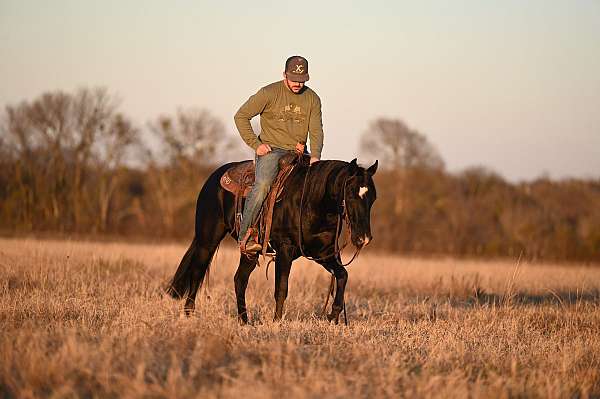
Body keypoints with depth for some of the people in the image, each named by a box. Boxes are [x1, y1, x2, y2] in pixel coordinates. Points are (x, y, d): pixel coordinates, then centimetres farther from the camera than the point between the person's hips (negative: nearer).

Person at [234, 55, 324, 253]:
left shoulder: (312, 98, 8)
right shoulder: (269, 93, -4)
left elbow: (316, 130, 2)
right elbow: (241, 116, -2)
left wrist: (315, 156, -17)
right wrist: (255, 144, -9)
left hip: (298, 153, 5)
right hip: (271, 149, -5)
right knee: (263, 184, -31)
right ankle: (245, 236, -28)